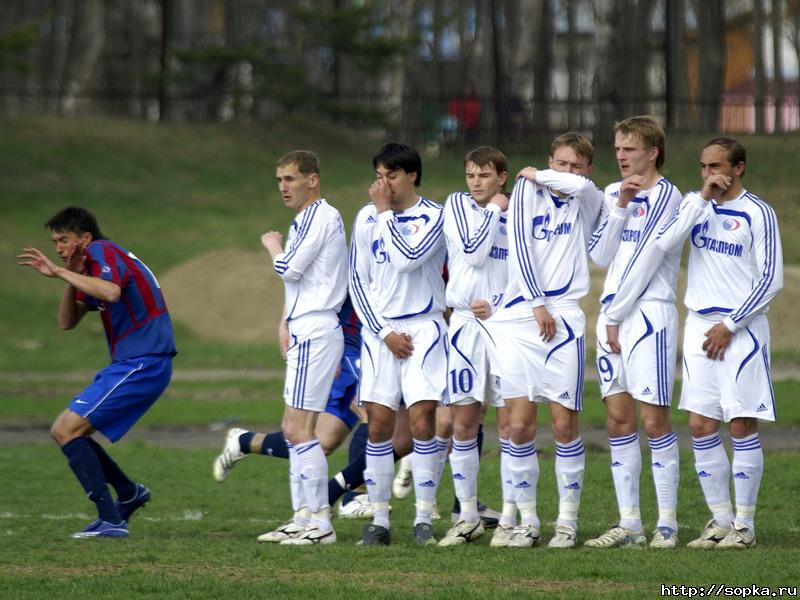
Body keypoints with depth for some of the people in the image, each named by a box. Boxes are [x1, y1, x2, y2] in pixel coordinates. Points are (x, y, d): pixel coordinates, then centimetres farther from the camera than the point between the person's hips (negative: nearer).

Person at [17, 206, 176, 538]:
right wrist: (70, 277, 5)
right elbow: (67, 322, 18)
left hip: (142, 364, -10)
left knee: (66, 430, -14)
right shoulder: (89, 266, 19)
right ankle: (129, 492, 23)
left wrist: (61, 272, -28)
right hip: (130, 364, 10)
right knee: (65, 431, 14)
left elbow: (111, 292, -34)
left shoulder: (103, 253, -11)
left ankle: (111, 520, -16)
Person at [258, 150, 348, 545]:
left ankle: (320, 524, -13)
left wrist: (273, 245, 2)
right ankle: (304, 518, 15)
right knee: (293, 428, 13)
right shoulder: (309, 219, 20)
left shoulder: (320, 216, -11)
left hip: (314, 332, -11)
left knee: (300, 429, -13)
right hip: (307, 332, 11)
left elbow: (289, 268, -17)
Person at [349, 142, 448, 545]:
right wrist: (384, 332, -1)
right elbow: (358, 280, 8)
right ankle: (379, 520, 6)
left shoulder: (434, 216, -4)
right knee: (378, 425, 0)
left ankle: (424, 519, -4)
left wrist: (386, 212, -11)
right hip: (379, 330, 3)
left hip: (424, 328, -3)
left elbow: (406, 258, -20)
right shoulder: (366, 218, 7)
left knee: (422, 421, -9)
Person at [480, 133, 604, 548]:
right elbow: (519, 246, 1)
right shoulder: (526, 192, 10)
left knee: (564, 423, -3)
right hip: (516, 318, 1)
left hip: (563, 318, -1)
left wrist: (538, 176, 2)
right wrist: (538, 304, -6)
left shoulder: (589, 202, 9)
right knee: (520, 425, -2)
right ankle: (527, 520, 7)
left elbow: (577, 185, -15)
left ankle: (567, 520, 5)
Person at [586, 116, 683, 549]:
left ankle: (667, 522, -4)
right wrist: (620, 207, -5)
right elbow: (600, 255, 6)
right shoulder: (612, 194, 15)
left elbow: (645, 262, -11)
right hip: (612, 315, 7)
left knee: (653, 417, -8)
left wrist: (616, 315, -9)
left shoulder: (666, 197, -6)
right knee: (618, 418, 5)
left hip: (649, 313, -7)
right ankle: (629, 523, 8)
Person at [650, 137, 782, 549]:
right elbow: (664, 244, -9)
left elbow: (771, 279, -8)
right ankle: (721, 521, 12)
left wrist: (730, 325, -11)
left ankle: (744, 526, 3)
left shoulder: (757, 213, -5)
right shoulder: (694, 204, 9)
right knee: (701, 427, 3)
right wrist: (702, 199, -15)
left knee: (742, 426, -4)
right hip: (699, 326, 5)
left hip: (741, 328, -5)